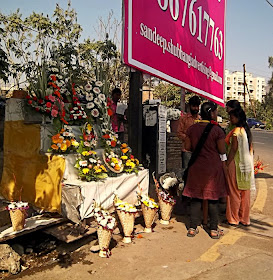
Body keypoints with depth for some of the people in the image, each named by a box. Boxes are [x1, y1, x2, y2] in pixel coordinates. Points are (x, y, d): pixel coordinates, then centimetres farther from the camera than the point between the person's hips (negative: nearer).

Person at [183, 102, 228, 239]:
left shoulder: (192, 128, -1)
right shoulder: (217, 130, -13)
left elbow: (187, 147, 3)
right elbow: (222, 151, -10)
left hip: (196, 167, 4)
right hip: (213, 167, -3)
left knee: (196, 197, 11)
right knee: (213, 199, 8)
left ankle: (192, 228, 17)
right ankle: (214, 230, 19)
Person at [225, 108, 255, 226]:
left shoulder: (236, 131, -16)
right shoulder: (247, 130, 9)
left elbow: (233, 150, -18)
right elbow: (250, 149, 13)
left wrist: (226, 164, -12)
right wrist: (249, 163, 20)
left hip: (235, 164, -8)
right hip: (247, 165, 8)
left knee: (234, 192, 3)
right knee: (245, 192, 13)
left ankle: (234, 219, 14)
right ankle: (245, 219, 23)